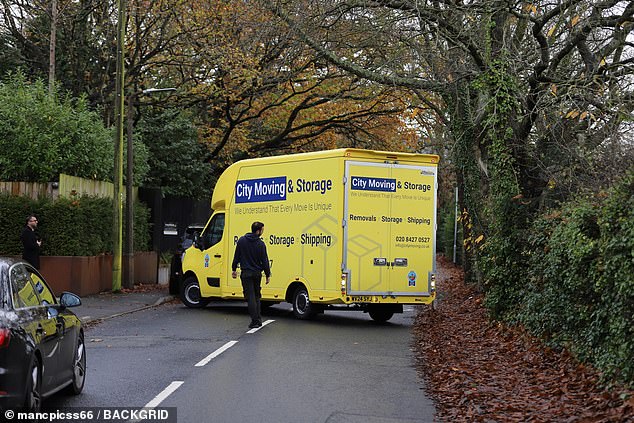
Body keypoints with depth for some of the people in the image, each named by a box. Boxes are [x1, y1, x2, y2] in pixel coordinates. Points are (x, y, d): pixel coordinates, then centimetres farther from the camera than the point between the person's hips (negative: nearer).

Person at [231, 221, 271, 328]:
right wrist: (268, 275, 3)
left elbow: (236, 256, 3)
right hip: (257, 273, 1)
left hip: (246, 273, 0)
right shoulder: (261, 244, -8)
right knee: (257, 296, 16)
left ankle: (255, 321, -8)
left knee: (250, 297, -2)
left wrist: (234, 269, 13)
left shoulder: (242, 240, -2)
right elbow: (264, 261, -5)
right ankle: (258, 319, 17)